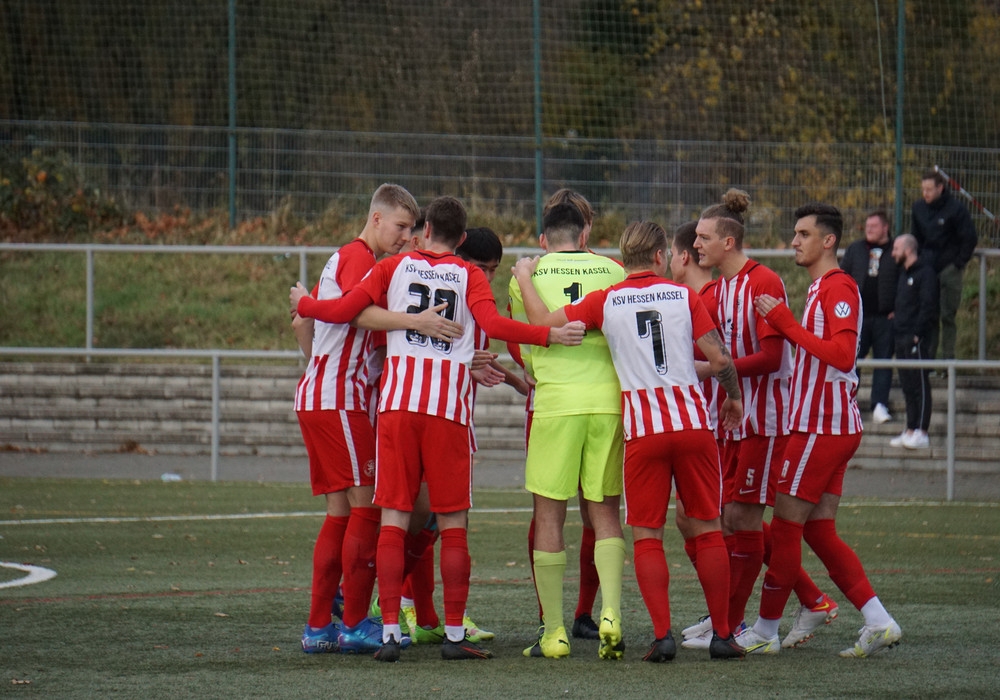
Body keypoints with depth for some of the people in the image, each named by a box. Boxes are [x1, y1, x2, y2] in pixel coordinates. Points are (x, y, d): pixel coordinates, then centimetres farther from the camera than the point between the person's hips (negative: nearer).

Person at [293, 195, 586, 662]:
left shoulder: (394, 267, 10)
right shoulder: (470, 277, 6)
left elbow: (345, 311, 7)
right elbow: (493, 324, -12)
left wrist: (303, 304, 25)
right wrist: (550, 335, -11)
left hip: (397, 400, 1)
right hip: (449, 405, -1)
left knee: (394, 518, 2)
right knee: (453, 523, 4)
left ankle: (389, 632, -5)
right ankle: (454, 635, 2)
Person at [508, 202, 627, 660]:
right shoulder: (613, 271, 9)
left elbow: (525, 350, 14)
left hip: (556, 399, -2)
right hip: (610, 398, 2)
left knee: (549, 516, 5)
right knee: (605, 512, 10)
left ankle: (553, 633, 4)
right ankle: (611, 614, -8)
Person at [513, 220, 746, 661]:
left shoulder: (605, 302, 1)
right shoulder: (684, 296, 3)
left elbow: (542, 323, -1)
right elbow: (719, 359, 0)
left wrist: (524, 278, 17)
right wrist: (734, 396, 20)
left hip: (642, 429, -1)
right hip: (693, 421, 1)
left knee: (647, 535, 4)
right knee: (707, 528, 8)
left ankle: (662, 635, -7)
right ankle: (722, 635, 8)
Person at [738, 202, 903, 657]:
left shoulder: (839, 287, -12)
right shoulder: (821, 288, 20)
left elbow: (842, 355, -24)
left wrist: (785, 323, -22)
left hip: (822, 427, -10)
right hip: (825, 426, 10)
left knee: (785, 528, -3)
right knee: (819, 531, 8)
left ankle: (765, 632, 4)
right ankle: (879, 623, 3)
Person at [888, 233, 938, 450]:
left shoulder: (925, 273, -9)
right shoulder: (904, 273, 19)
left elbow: (928, 306, -16)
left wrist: (917, 333, -20)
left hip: (917, 339, -9)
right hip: (902, 338, 9)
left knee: (920, 385, -7)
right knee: (907, 385, 10)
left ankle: (921, 433, -8)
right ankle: (910, 430, 13)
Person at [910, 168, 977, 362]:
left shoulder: (956, 209, -9)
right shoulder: (918, 208, 6)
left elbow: (969, 239, -4)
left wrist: (959, 263, -6)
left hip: (950, 268, -4)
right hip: (927, 268, 4)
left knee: (947, 315, -3)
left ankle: (948, 357, 2)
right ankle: (928, 356, 5)